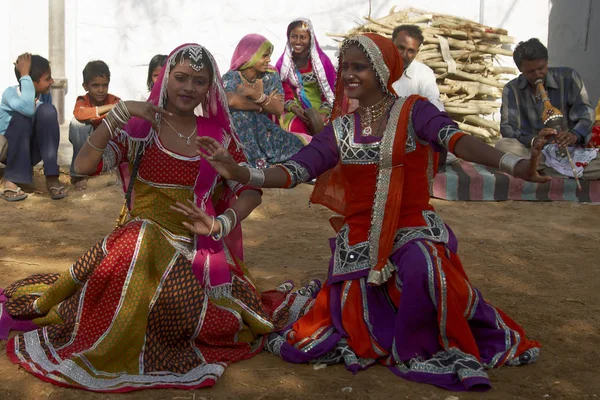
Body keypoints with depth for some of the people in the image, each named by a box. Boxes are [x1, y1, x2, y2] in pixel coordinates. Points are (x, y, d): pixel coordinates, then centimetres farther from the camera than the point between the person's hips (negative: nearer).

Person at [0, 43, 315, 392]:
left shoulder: (218, 134, 7)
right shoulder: (142, 127, 1)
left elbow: (251, 190, 7)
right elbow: (84, 166, -11)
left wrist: (222, 222, -11)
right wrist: (119, 113, -16)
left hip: (200, 246, 2)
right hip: (145, 240, -1)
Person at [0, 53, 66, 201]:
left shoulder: (45, 94, -7)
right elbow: (28, 109, -44)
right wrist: (25, 75, -37)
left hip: (32, 151, 4)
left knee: (47, 110, -24)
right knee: (22, 118, -34)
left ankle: (51, 177, -28)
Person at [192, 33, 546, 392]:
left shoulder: (414, 112, -5)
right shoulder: (340, 129, 7)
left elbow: (456, 140, -23)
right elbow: (293, 172, -1)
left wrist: (516, 166, -42)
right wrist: (239, 173, -19)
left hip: (413, 230, -3)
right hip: (359, 241, 3)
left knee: (423, 265, -42)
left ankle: (420, 352, -12)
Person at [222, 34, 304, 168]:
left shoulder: (271, 76, 1)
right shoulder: (231, 77, -10)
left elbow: (279, 110, -12)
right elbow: (232, 101, -34)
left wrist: (254, 94, -24)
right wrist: (262, 106, -21)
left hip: (265, 130, 2)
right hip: (240, 134, -2)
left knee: (295, 146, -21)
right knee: (241, 113, -33)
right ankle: (259, 164, -26)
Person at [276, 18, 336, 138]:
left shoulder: (322, 61, 1)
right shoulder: (283, 63, 3)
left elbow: (329, 91, 1)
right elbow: (285, 93, 2)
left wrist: (323, 114, -16)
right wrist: (295, 109, -19)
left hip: (320, 111, 1)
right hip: (295, 111, 0)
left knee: (326, 129, -31)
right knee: (296, 128, -33)